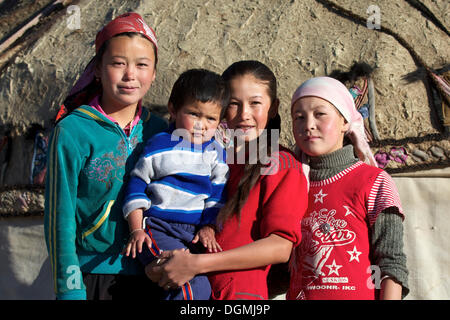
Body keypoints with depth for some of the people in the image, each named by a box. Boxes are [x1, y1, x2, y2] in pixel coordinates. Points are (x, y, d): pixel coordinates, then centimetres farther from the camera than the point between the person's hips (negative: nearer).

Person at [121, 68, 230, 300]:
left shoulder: (216, 153, 10)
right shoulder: (158, 146, 0)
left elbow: (217, 194, 12)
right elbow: (137, 185, 3)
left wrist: (209, 228, 0)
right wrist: (136, 230, -2)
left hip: (197, 231, 5)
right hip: (158, 229, -4)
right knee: (195, 287, -24)